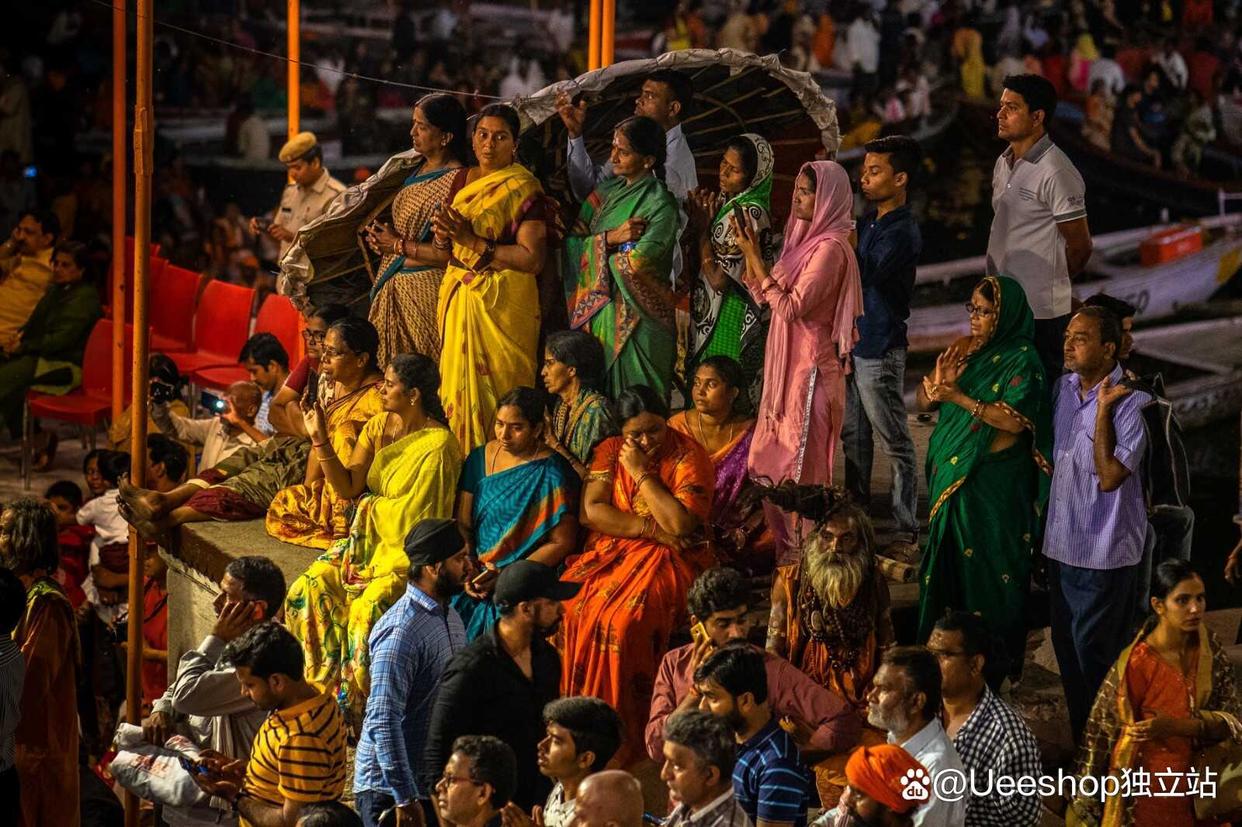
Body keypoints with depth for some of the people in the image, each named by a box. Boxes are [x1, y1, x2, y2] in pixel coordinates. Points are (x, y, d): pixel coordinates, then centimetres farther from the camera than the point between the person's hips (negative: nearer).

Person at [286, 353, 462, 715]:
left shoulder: (437, 445, -17)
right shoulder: (379, 426, 6)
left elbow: (412, 517, -17)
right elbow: (347, 487, 1)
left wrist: (366, 503, -7)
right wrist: (321, 440, -9)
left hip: (410, 549, -7)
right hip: (369, 538, 7)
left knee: (368, 609, -29)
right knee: (307, 590, -12)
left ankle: (357, 707, -12)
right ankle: (322, 687, -1)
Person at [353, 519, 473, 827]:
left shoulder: (450, 617, 9)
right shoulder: (401, 631, -20)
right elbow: (383, 722, -24)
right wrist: (405, 799, -24)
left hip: (438, 785, 8)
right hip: (389, 790, -8)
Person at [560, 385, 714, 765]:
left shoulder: (689, 456, -6)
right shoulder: (610, 451, 7)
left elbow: (681, 524, -18)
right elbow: (591, 511, -3)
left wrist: (641, 473, -13)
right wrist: (653, 529, -13)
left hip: (668, 559, -5)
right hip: (610, 549, 5)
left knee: (623, 619, -32)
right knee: (566, 608, -23)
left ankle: (622, 739, -23)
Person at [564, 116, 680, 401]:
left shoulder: (660, 203, -10)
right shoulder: (606, 192, 11)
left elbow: (637, 263, -18)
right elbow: (573, 243, 5)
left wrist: (595, 243, -4)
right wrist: (609, 238, -12)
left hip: (635, 319, -6)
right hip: (597, 311, 6)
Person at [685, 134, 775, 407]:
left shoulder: (751, 213, -21)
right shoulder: (726, 201, 6)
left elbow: (719, 279, -22)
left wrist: (702, 228, -14)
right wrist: (697, 217, -1)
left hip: (730, 321, -9)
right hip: (711, 313, 9)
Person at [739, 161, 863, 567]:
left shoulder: (830, 248, -16)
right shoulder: (806, 240, 12)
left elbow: (791, 308, -21)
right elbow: (762, 297, 17)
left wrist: (756, 259, -17)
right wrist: (749, 251, 5)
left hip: (811, 369, -10)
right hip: (787, 366, 10)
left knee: (801, 466, -5)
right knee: (768, 460, 13)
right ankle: (784, 551, 21)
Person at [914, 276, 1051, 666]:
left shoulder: (1021, 360, -12)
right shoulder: (965, 349, 8)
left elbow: (1017, 420, -22)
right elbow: (923, 401, 9)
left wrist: (960, 397, -24)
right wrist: (938, 380, -14)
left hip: (995, 483, -7)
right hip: (952, 475, 7)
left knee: (990, 567, -1)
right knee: (948, 558, 12)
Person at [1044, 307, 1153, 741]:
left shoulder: (1130, 404, -17)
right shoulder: (1064, 389, 6)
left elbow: (1109, 476, -25)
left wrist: (1103, 409, -24)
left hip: (1105, 553, -7)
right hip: (1062, 542, 7)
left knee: (1094, 655, -2)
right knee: (1067, 649, 16)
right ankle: (1079, 741, 29)